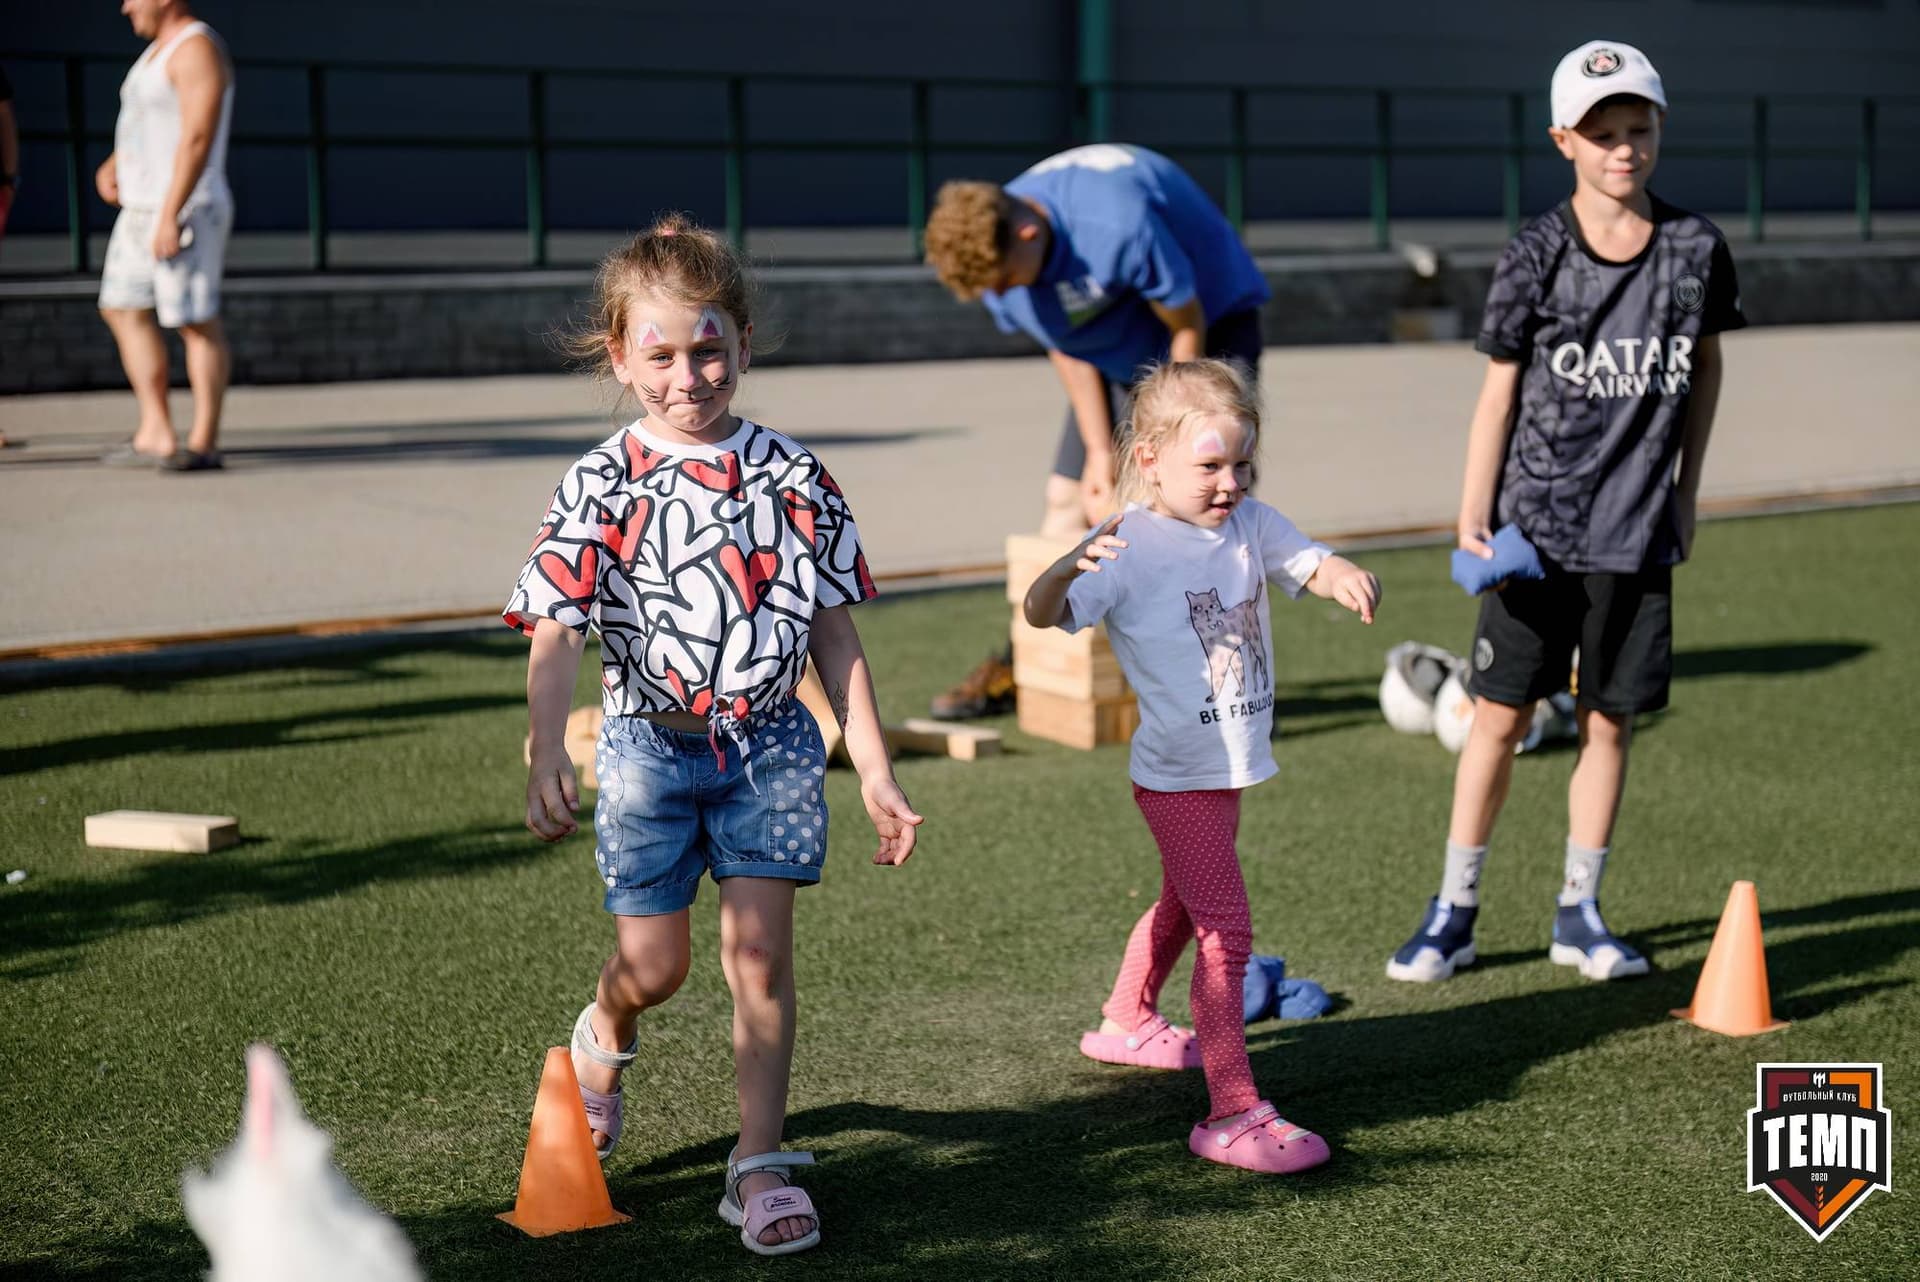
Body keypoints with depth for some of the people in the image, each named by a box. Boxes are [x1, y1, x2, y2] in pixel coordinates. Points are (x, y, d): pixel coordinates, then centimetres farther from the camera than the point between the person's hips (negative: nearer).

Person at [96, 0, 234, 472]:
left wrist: (171, 217, -26)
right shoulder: (160, 49, 18)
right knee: (125, 311, 9)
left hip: (186, 214, -10)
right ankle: (155, 434, 12)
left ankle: (203, 442, 0)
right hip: (141, 210, 10)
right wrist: (113, 166, 8)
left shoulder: (197, 50, -14)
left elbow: (198, 137, -22)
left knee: (196, 322, -5)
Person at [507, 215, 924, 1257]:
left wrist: (874, 771, 4)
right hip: (650, 746, -1)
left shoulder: (790, 475, 0)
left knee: (759, 954, -2)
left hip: (771, 744, 1)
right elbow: (556, 633, -11)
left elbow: (832, 630, 5)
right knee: (653, 962, 6)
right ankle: (602, 1035, 42)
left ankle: (760, 1163, 8)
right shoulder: (602, 487, -6)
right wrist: (545, 756, -27)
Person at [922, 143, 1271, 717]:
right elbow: (1067, 348, -5)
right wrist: (1100, 453, -9)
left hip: (1211, 320, -6)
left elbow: (1188, 328, -25)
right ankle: (1019, 668, 13)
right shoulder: (995, 259, -19)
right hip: (1120, 351, 6)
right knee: (1067, 501, 3)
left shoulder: (1120, 224, -40)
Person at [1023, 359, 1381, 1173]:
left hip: (1228, 767, 9)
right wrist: (1066, 571, -51)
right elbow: (1042, 614, -29)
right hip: (1177, 778, -9)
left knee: (1184, 905, 27)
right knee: (1227, 930, -13)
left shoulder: (1250, 525, 0)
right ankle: (1233, 1113, -10)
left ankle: (1126, 1023, 51)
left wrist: (1348, 580, -26)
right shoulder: (1131, 548, -21)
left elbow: (1310, 563, -1)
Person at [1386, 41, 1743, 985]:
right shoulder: (1537, 256, -6)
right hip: (1537, 525, -2)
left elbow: (1704, 367, 13)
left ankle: (1578, 913, 22)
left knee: (1609, 721, 8)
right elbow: (1500, 389, -3)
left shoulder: (1694, 248, 0)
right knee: (1500, 717, 2)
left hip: (1639, 533, 2)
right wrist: (1472, 516, -7)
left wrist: (1685, 490, 14)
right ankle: (1453, 911, 13)